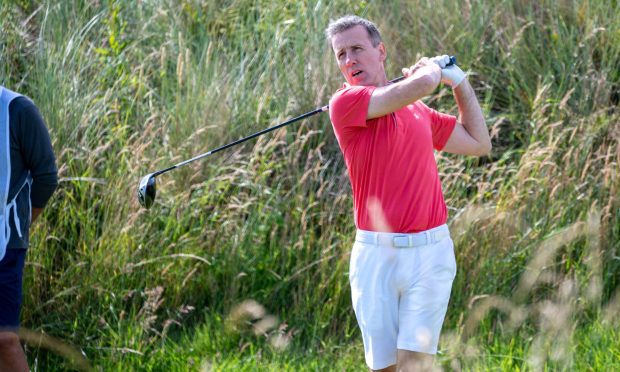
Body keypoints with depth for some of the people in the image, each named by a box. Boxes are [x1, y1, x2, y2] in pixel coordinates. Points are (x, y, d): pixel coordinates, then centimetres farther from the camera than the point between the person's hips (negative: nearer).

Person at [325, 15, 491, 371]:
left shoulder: (420, 112, 15)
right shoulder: (345, 103, -4)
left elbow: (479, 143, 25)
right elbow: (421, 84, -15)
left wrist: (460, 81, 24)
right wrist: (434, 68, 7)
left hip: (430, 252, 2)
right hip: (375, 254, -2)